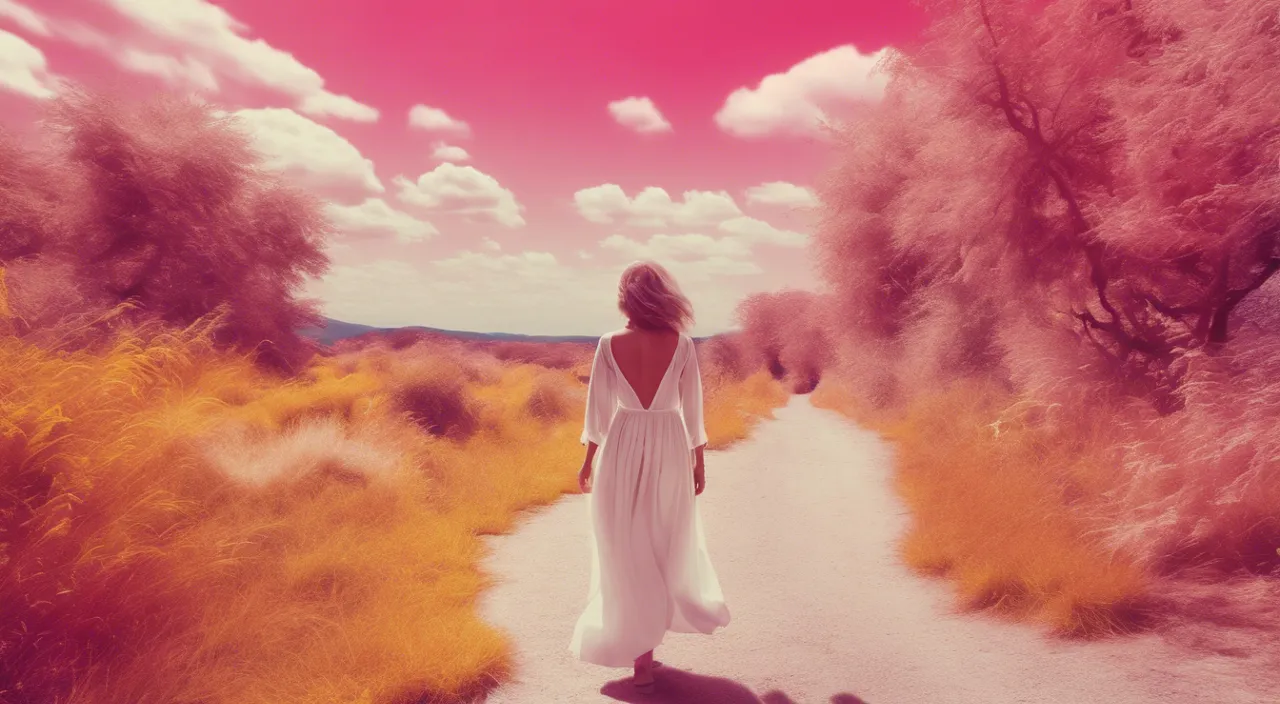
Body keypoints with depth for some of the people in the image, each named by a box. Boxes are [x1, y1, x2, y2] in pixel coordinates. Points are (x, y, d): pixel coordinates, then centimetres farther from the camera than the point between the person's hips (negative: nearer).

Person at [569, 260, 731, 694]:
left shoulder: (609, 344, -6)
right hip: (669, 451, 0)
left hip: (623, 450, 0)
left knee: (628, 551, 10)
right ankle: (657, 622, 38)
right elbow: (692, 407, -2)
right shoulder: (681, 344, -6)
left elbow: (599, 408, -2)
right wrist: (699, 461, 9)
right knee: (667, 545, 21)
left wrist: (589, 461, 9)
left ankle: (640, 651, 16)